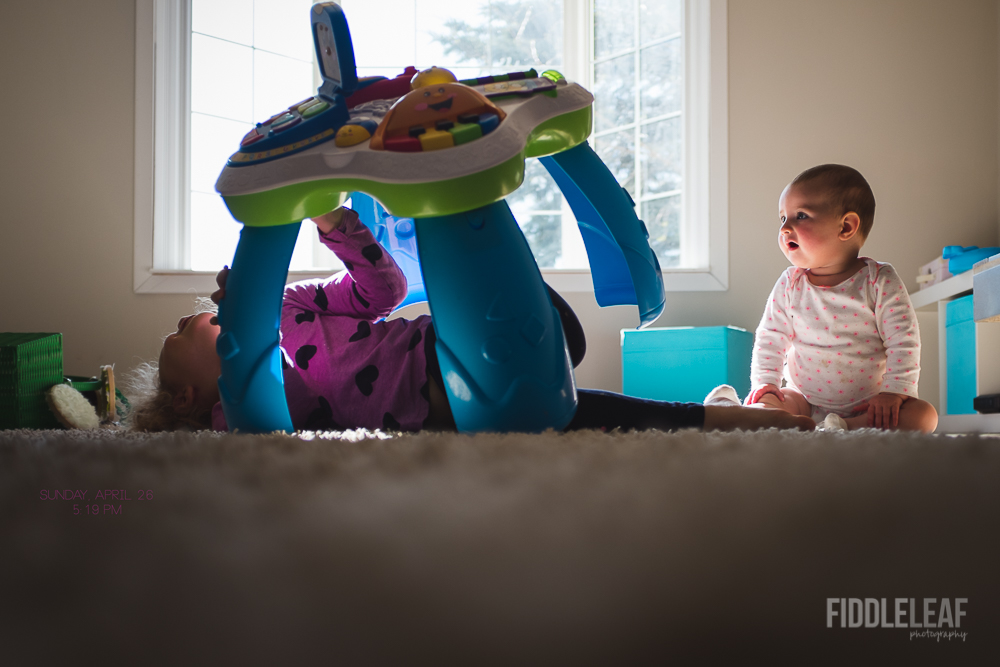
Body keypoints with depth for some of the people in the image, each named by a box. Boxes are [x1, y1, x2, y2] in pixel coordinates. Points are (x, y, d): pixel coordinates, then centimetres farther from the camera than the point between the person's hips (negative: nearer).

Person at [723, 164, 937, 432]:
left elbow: (903, 341, -9)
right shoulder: (789, 284, 0)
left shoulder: (880, 281, -9)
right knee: (759, 407, -23)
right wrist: (764, 386, -10)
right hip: (805, 401, 1)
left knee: (924, 415, -25)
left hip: (867, 405, -1)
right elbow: (770, 340, 4)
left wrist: (893, 392, -18)